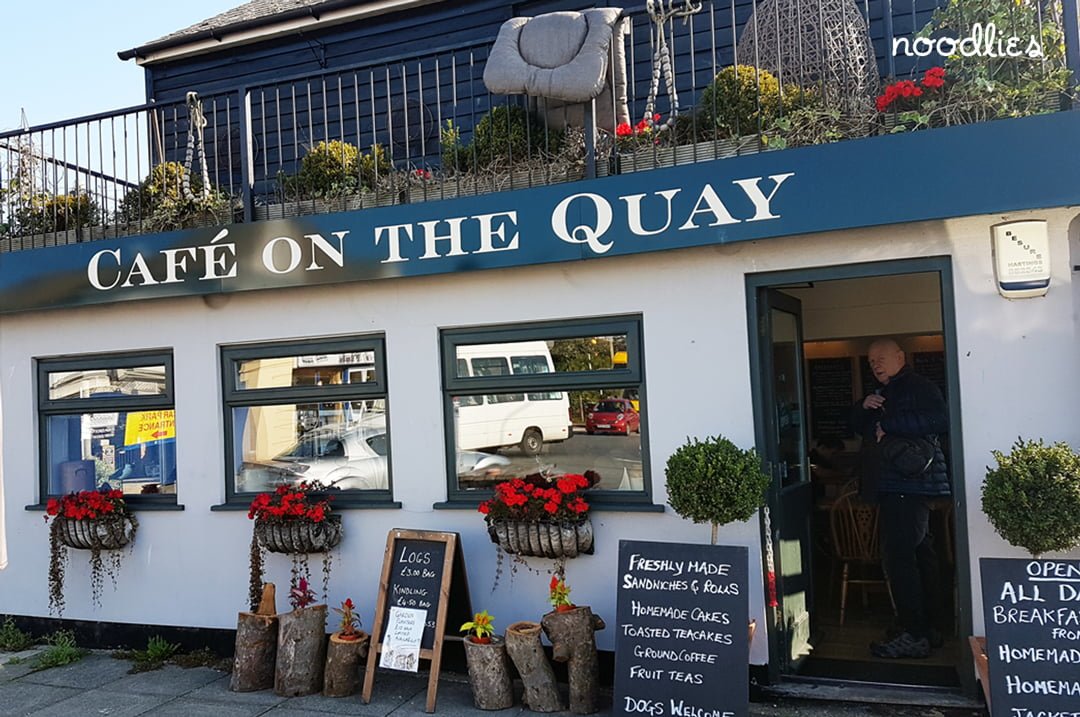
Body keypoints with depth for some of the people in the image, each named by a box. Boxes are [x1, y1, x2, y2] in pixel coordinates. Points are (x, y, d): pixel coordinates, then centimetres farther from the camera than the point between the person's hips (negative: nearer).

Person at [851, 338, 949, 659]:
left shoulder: (918, 387, -9)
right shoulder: (884, 394, 22)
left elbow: (940, 420, -26)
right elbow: (857, 427, 23)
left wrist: (888, 424, -22)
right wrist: (864, 407, 2)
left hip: (909, 485, -10)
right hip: (894, 486, 10)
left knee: (900, 556, -13)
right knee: (919, 553, 14)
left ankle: (913, 636, -9)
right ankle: (926, 627, 23)